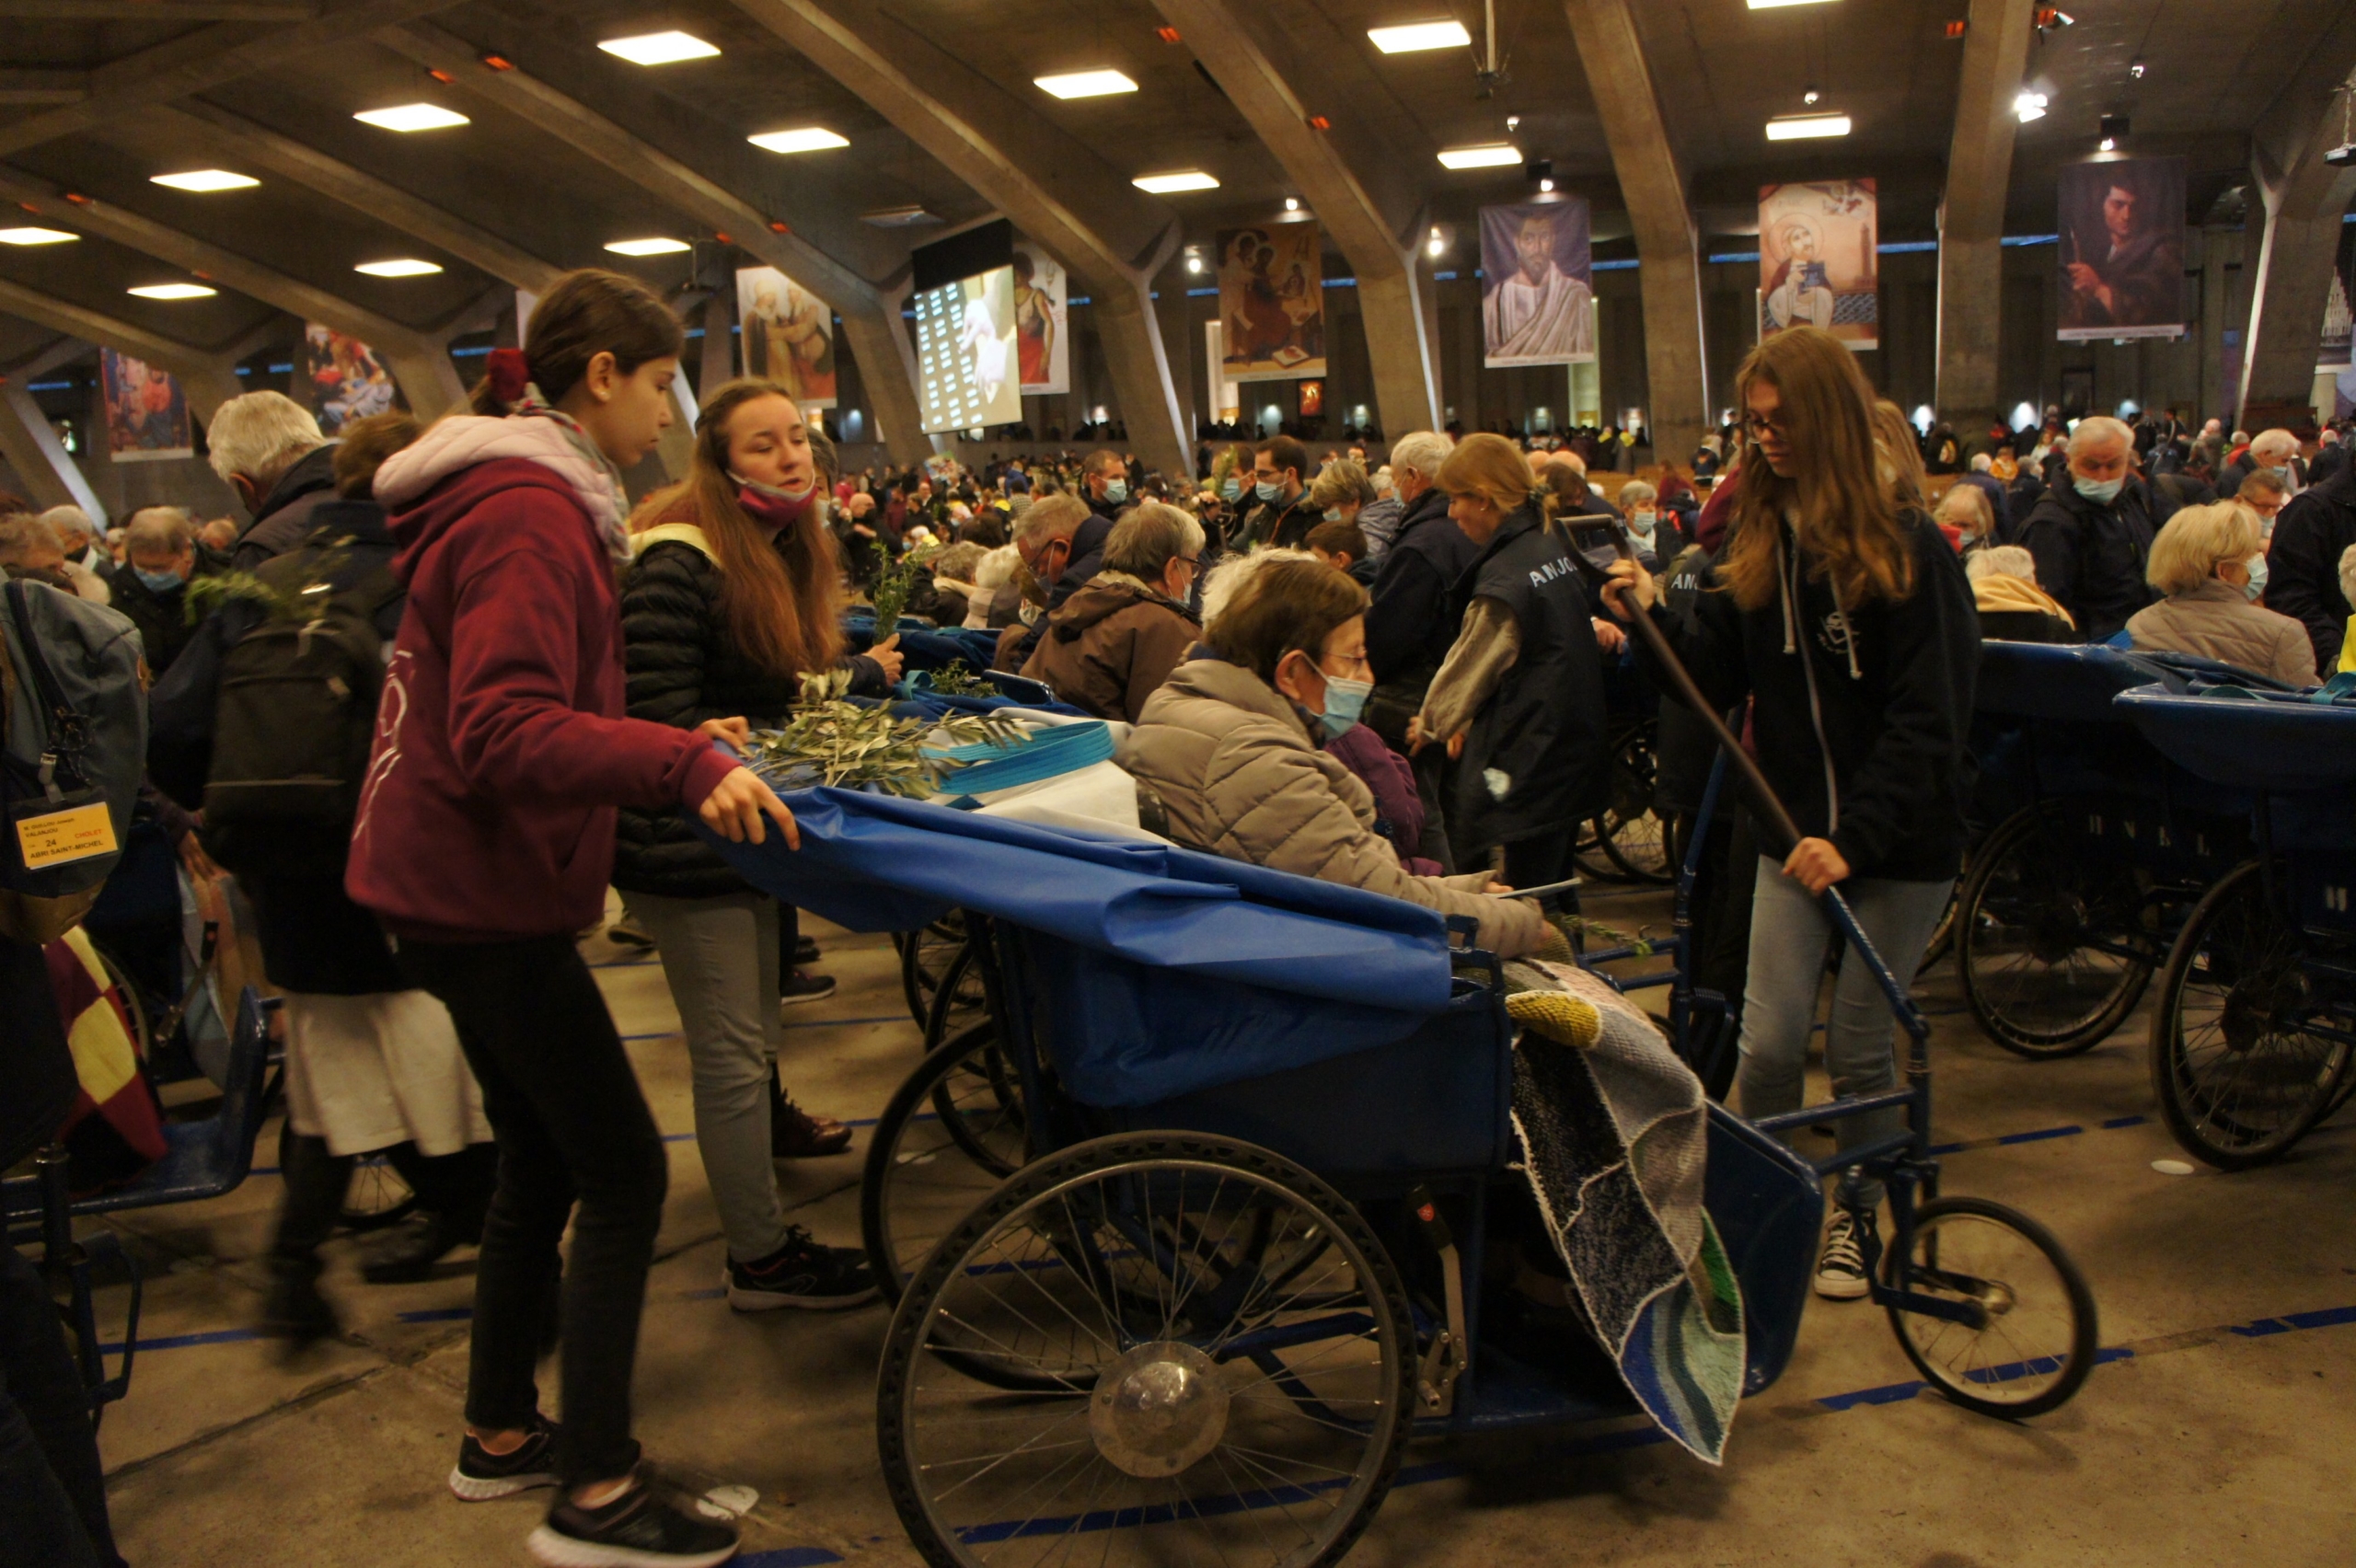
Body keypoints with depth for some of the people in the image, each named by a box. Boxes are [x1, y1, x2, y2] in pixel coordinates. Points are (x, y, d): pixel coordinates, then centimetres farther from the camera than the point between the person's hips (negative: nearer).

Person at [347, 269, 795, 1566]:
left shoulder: (525, 502, 15)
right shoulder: (528, 513, -19)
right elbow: (503, 734, -29)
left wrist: (671, 747, 16)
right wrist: (683, 762, -37)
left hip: (462, 886, 11)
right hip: (486, 896, -11)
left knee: (541, 1161, 18)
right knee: (624, 1174, -5)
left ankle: (500, 1436, 32)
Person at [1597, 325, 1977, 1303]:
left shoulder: (1910, 551, -12)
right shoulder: (1755, 545, 4)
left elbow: (1929, 720, -15)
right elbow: (1717, 681, 2)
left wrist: (1854, 836, -23)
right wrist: (1651, 621, -15)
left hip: (1902, 846, -3)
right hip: (1795, 830, 3)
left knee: (1860, 1047, 7)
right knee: (1768, 1043, -2)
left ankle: (1856, 1215, 30)